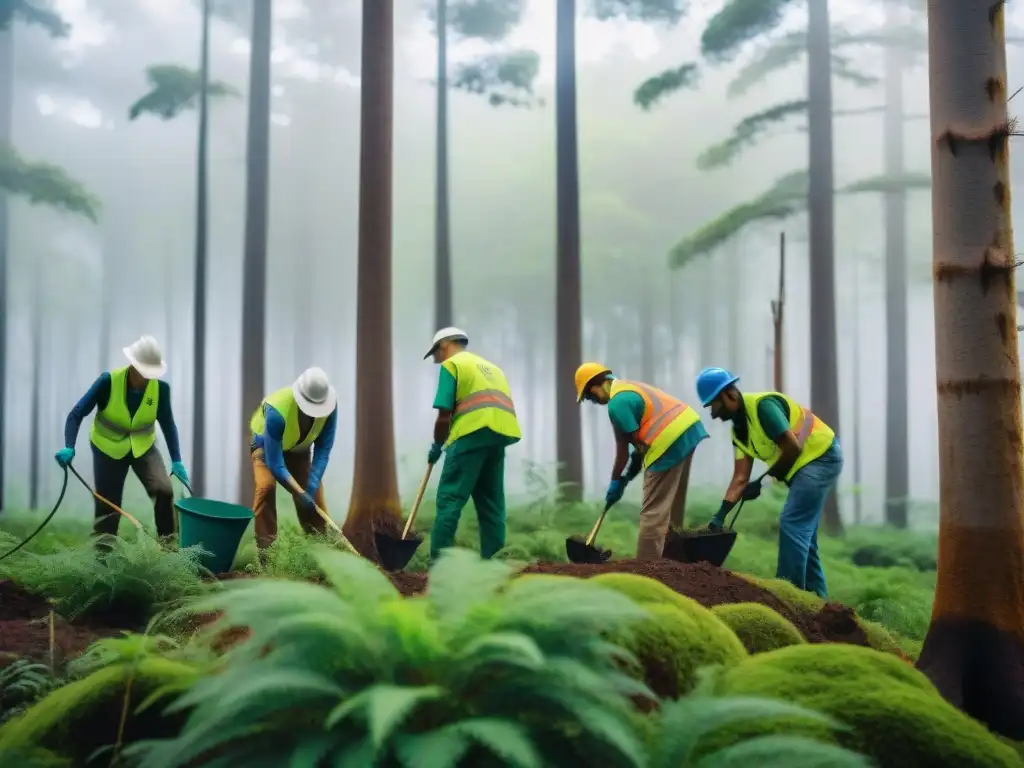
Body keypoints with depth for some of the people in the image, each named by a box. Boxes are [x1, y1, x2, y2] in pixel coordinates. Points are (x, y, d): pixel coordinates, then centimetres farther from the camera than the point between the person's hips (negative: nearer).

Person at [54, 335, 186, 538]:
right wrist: (69, 447, -35)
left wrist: (176, 460, -11)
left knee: (164, 491, -20)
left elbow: (168, 424, -5)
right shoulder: (108, 381, -24)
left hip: (144, 447, 1)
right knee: (107, 508, 1)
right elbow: (77, 414, -20)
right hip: (108, 449, -1)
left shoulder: (160, 388, -17)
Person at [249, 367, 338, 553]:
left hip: (299, 446, 4)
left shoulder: (330, 404, -30)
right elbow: (274, 463, -38)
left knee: (314, 493, -5)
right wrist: (300, 493, -40)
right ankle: (265, 546, -18)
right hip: (267, 443, -4)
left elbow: (323, 449, -23)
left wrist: (312, 484, -34)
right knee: (266, 486, -26)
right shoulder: (276, 410, -42)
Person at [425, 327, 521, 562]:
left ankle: (438, 561, -11)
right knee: (491, 502, 9)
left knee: (450, 499, -6)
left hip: (473, 433, -7)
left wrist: (437, 445, 12)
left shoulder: (451, 364, 8)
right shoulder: (490, 367, 30)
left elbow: (445, 413, -2)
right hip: (500, 434, 7)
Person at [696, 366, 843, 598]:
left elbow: (793, 448, -24)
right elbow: (740, 478, 3)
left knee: (791, 524, -13)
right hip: (806, 464, 10)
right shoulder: (738, 429, 7)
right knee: (802, 530, 13)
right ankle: (816, 598, 21)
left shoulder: (762, 405, -21)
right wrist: (720, 515, -7)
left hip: (821, 457, -10)